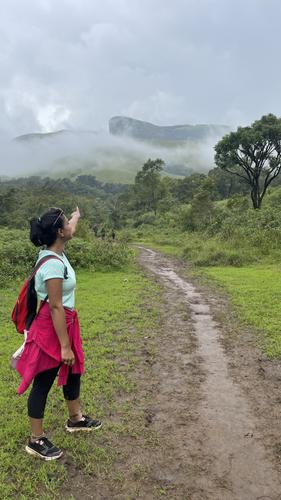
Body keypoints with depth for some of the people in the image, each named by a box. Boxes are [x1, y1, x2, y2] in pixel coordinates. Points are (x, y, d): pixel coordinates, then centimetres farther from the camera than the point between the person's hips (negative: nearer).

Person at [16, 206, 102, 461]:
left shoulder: (57, 253, 2)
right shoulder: (53, 264, -27)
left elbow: (70, 231, 28)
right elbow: (55, 307, -26)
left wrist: (76, 216, 47)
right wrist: (64, 346, -22)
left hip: (65, 323, 10)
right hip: (51, 328, -10)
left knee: (73, 371, 24)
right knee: (43, 383, 6)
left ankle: (76, 419, 46)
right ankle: (36, 440, 25)